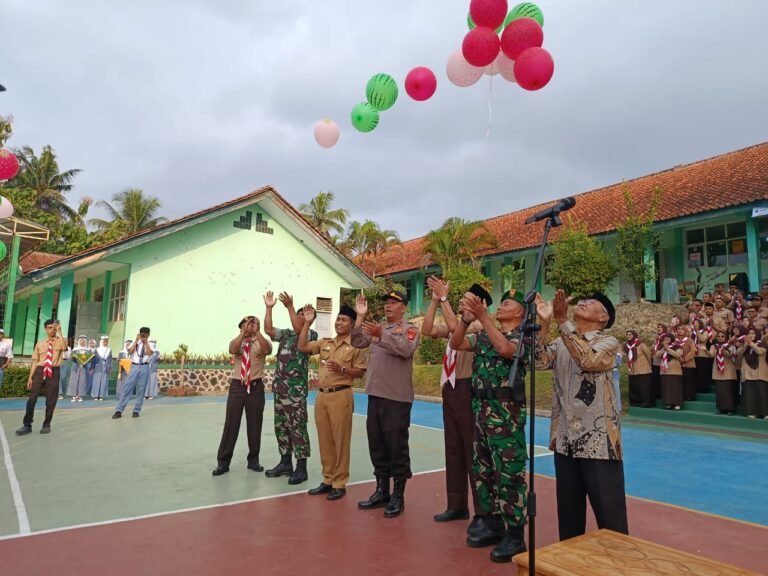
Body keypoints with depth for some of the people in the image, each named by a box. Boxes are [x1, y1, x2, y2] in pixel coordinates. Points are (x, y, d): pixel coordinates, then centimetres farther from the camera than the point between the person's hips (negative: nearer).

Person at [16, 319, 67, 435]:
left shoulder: (60, 341, 2)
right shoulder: (40, 344, 9)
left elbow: (64, 347, -25)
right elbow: (35, 361, 8)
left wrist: (59, 332, -24)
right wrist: (30, 377, 3)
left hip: (54, 372, -2)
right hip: (40, 371, 2)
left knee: (51, 401, 5)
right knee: (32, 398, 0)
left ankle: (46, 425, 18)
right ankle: (27, 425, 12)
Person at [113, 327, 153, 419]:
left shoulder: (149, 345, 7)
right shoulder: (135, 342, 9)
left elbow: (149, 353, -12)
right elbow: (130, 351, -8)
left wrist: (146, 342, -8)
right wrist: (136, 340, -7)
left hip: (144, 368, 0)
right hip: (134, 367, 0)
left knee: (141, 390, 3)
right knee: (127, 387, -5)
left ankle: (136, 411, 12)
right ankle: (118, 411, -3)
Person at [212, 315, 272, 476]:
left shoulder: (262, 341, 2)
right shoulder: (237, 341, 7)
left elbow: (267, 350, -22)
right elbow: (232, 350, -16)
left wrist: (257, 331, -24)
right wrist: (243, 332, -21)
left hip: (256, 386, -1)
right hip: (237, 385, 1)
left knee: (254, 424, 7)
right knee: (231, 424, 3)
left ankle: (253, 459, 21)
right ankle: (223, 461, 12)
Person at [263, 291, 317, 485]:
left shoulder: (310, 334, -2)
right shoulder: (286, 333, 17)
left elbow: (299, 330, -21)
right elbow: (268, 329, 8)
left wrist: (289, 307, -26)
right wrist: (269, 307, 1)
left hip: (297, 388, -7)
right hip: (280, 386, 7)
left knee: (297, 427, -4)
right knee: (281, 426, 12)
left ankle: (301, 467, 3)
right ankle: (285, 463, 24)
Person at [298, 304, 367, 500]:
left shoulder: (355, 346, -2)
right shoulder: (325, 342, 14)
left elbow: (360, 372, -4)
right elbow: (303, 347, 8)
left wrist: (342, 369, -19)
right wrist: (307, 323, 5)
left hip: (341, 396, -6)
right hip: (321, 395, 6)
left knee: (340, 440, 0)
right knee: (324, 440, 11)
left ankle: (340, 484, 9)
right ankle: (327, 480, 23)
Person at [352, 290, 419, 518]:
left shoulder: (410, 328, -3)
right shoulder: (377, 328, 17)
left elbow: (406, 349, -22)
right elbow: (357, 343, 9)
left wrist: (382, 335, -31)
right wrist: (360, 316, 0)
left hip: (397, 397, -7)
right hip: (375, 394, 7)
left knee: (397, 446, 1)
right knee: (376, 444, 13)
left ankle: (398, 497, 13)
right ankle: (382, 491, 27)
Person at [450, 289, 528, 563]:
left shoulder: (522, 337, -7)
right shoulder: (482, 335, 12)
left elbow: (505, 348, -28)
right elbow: (456, 344, 1)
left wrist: (483, 317, -31)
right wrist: (466, 318, -14)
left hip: (507, 414, -7)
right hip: (481, 410, 7)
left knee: (508, 474, -1)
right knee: (482, 471, 14)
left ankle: (514, 535, 12)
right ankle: (493, 525, 29)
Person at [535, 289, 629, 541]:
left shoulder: (608, 342, -3)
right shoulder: (561, 344, 11)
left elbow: (588, 360, -25)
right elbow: (539, 360, -8)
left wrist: (562, 320, -29)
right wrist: (544, 323, -17)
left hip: (598, 438, -5)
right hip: (565, 437, 5)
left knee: (609, 510, 2)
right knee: (568, 508, 16)